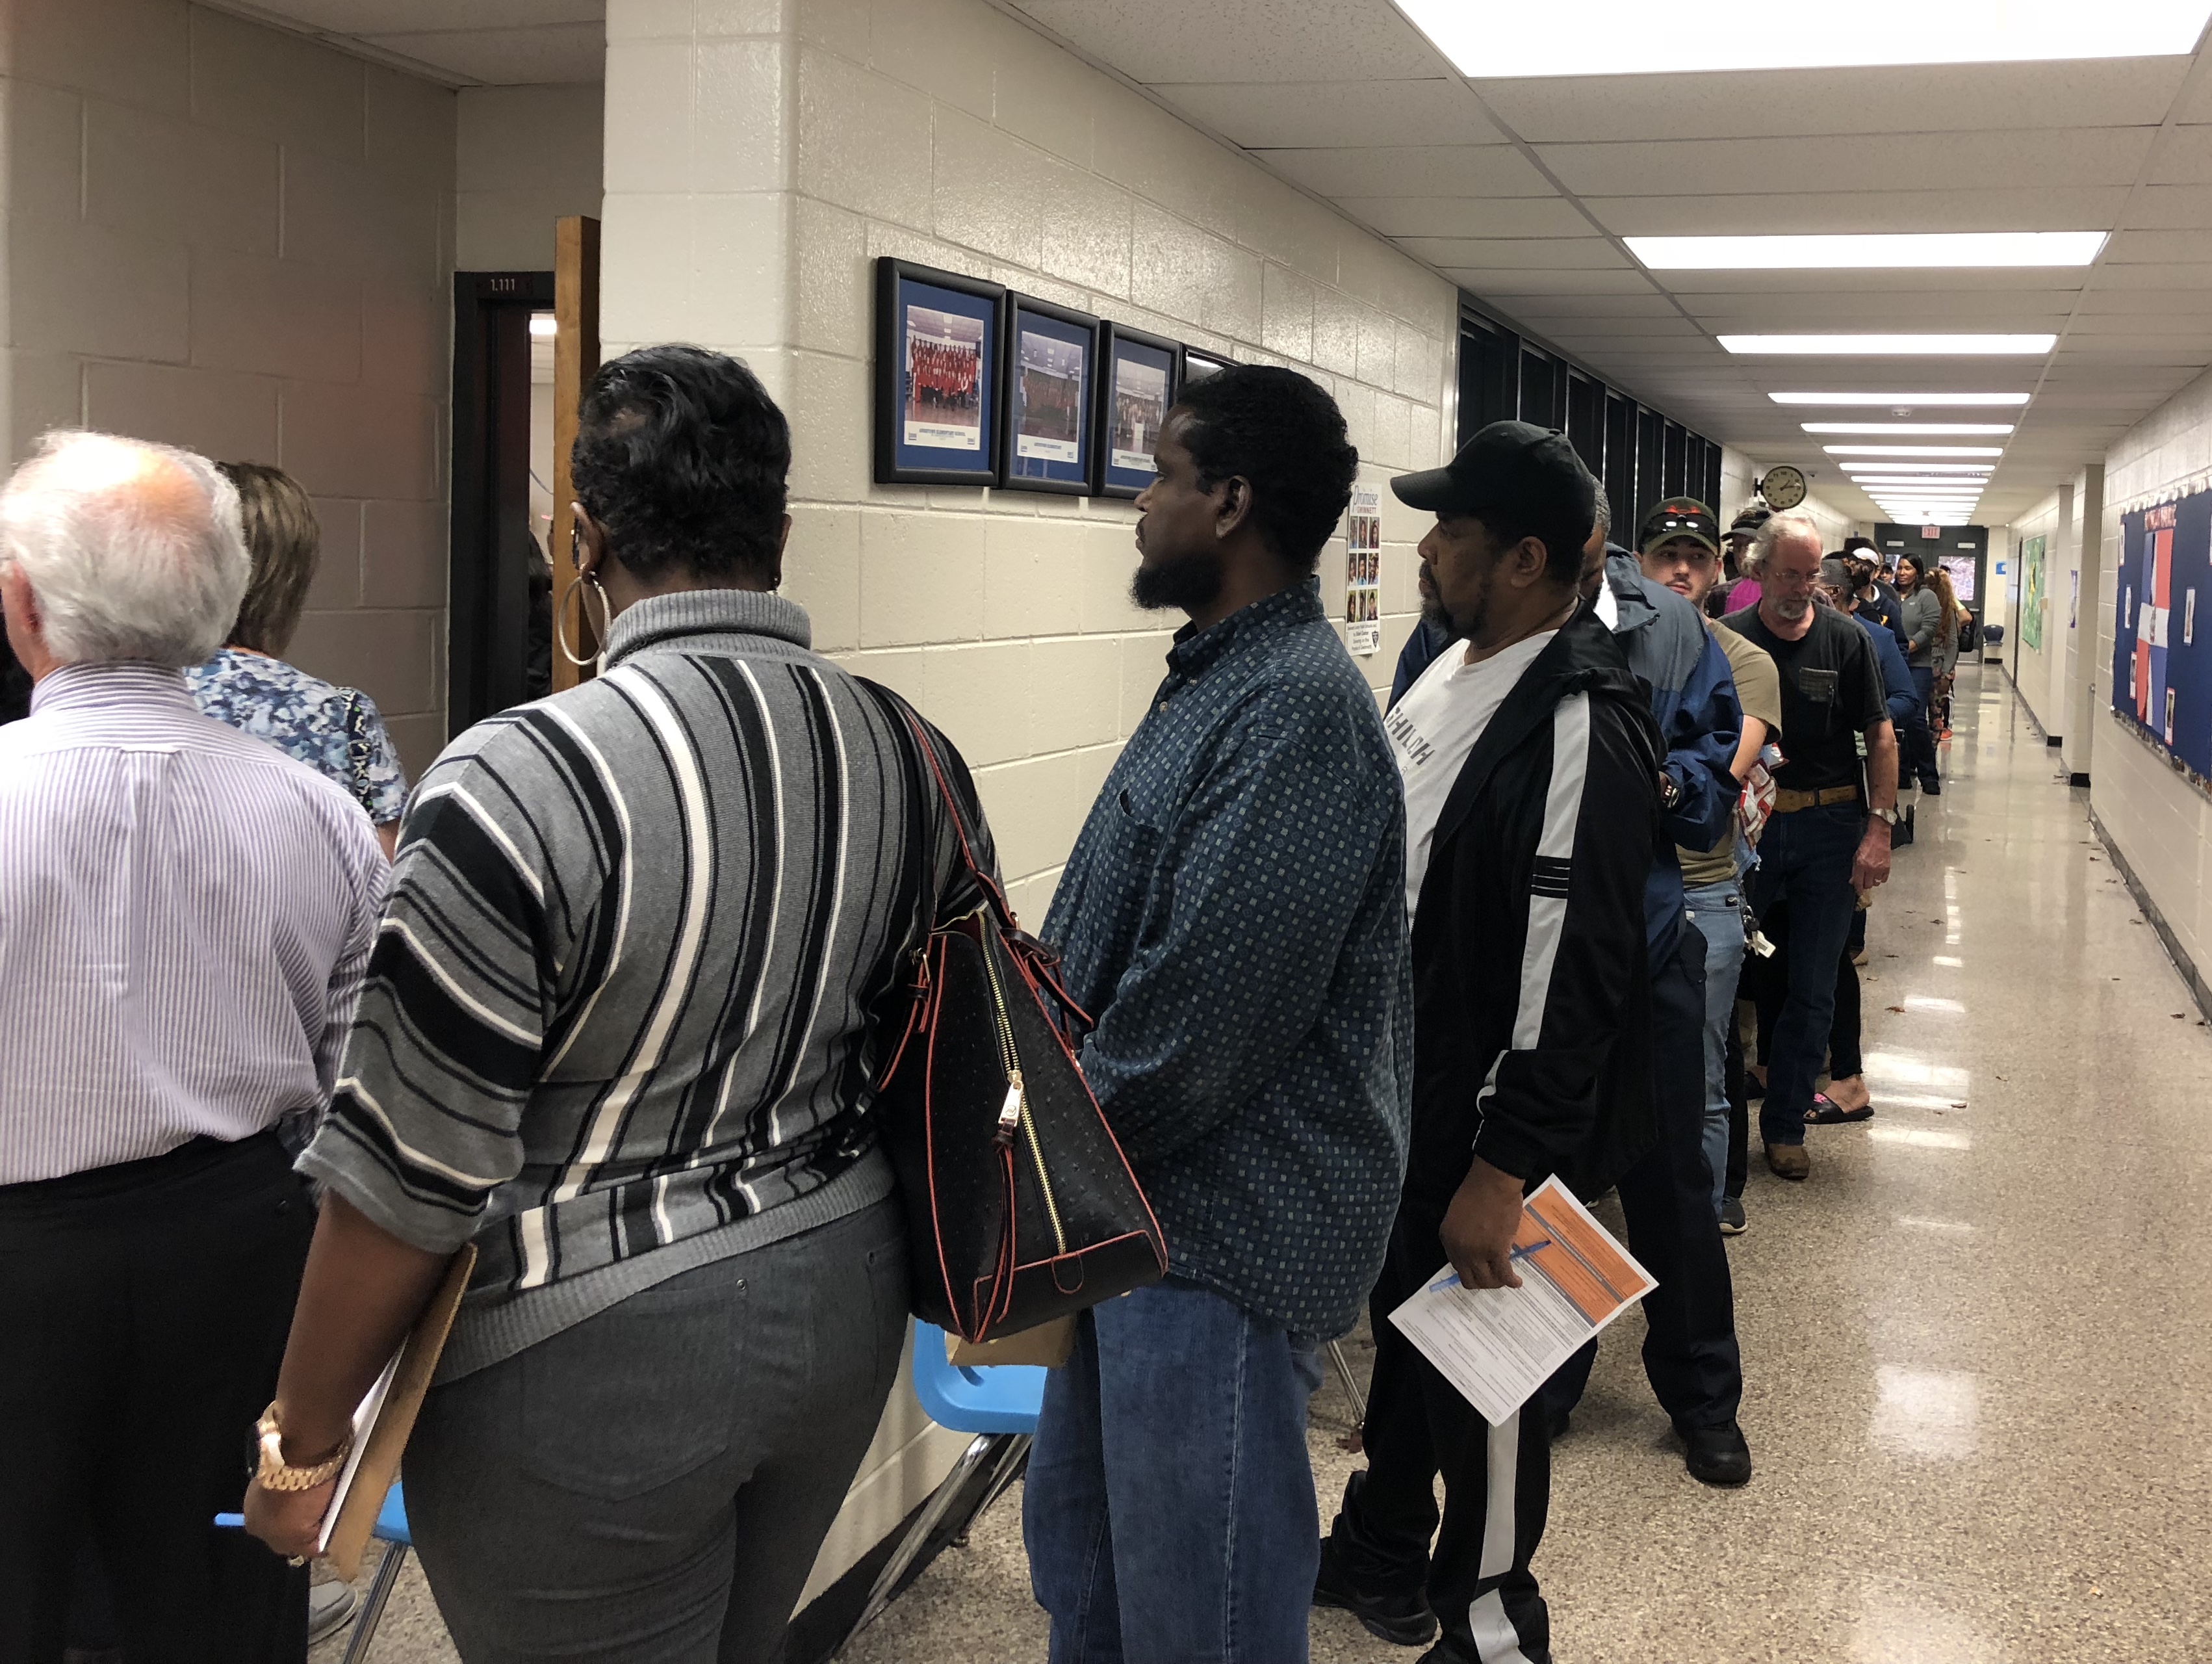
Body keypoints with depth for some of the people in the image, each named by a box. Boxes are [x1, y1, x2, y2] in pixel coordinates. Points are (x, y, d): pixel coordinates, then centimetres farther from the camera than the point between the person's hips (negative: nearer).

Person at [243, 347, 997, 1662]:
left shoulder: (521, 784, -22)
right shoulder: (913, 757, -3)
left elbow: (406, 1175, -18)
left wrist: (306, 1441, -5)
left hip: (597, 1355, -6)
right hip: (844, 1306, 7)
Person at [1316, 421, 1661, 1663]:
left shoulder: (1577, 726, -24)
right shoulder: (1449, 670, 5)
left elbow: (1571, 978, -26)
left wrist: (1501, 1172, -25)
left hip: (1483, 1128, -9)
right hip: (1393, 1095, 9)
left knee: (1482, 1383, 7)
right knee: (1401, 1327, 24)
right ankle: (1385, 1556, 45)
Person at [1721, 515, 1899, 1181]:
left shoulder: (1846, 639, 0)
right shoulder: (1729, 639, -2)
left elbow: (1880, 737, 1)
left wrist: (1879, 827, -7)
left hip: (1830, 827, 1)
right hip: (1748, 824, -1)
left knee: (1813, 990, 7)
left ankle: (1785, 1124, 20)